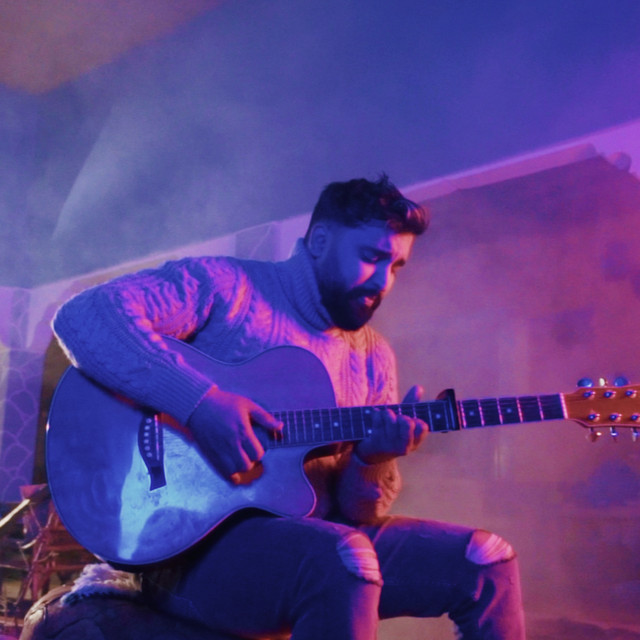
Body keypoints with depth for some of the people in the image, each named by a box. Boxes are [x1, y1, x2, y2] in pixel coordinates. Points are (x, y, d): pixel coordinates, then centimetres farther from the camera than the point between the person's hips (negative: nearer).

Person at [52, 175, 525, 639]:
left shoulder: (374, 358, 11)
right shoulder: (228, 286, -6)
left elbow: (356, 512, 9)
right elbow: (83, 316, -19)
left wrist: (374, 458, -14)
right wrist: (197, 400, -29)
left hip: (317, 543, 6)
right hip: (197, 543, -6)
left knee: (486, 561, -4)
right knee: (341, 560, -35)